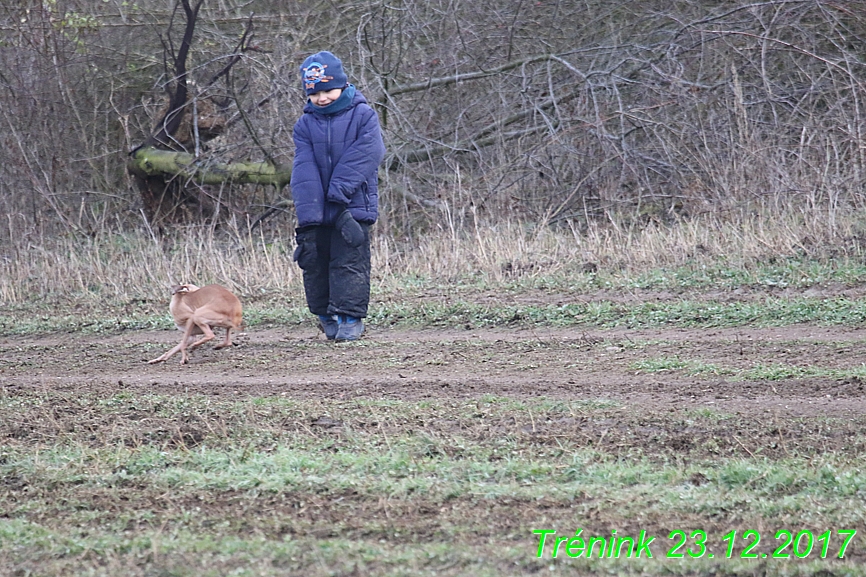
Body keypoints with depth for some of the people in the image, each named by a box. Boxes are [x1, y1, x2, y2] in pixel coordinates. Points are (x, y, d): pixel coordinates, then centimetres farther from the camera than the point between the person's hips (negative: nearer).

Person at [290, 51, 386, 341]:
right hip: (317, 210, 4)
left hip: (353, 208, -4)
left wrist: (338, 193, -21)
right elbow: (304, 171, -4)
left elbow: (363, 157, -14)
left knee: (349, 262, -5)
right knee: (314, 263, 7)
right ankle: (326, 316, 20)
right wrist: (308, 215, -16)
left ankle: (351, 317, 0)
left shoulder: (362, 116, -3)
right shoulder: (305, 124, 6)